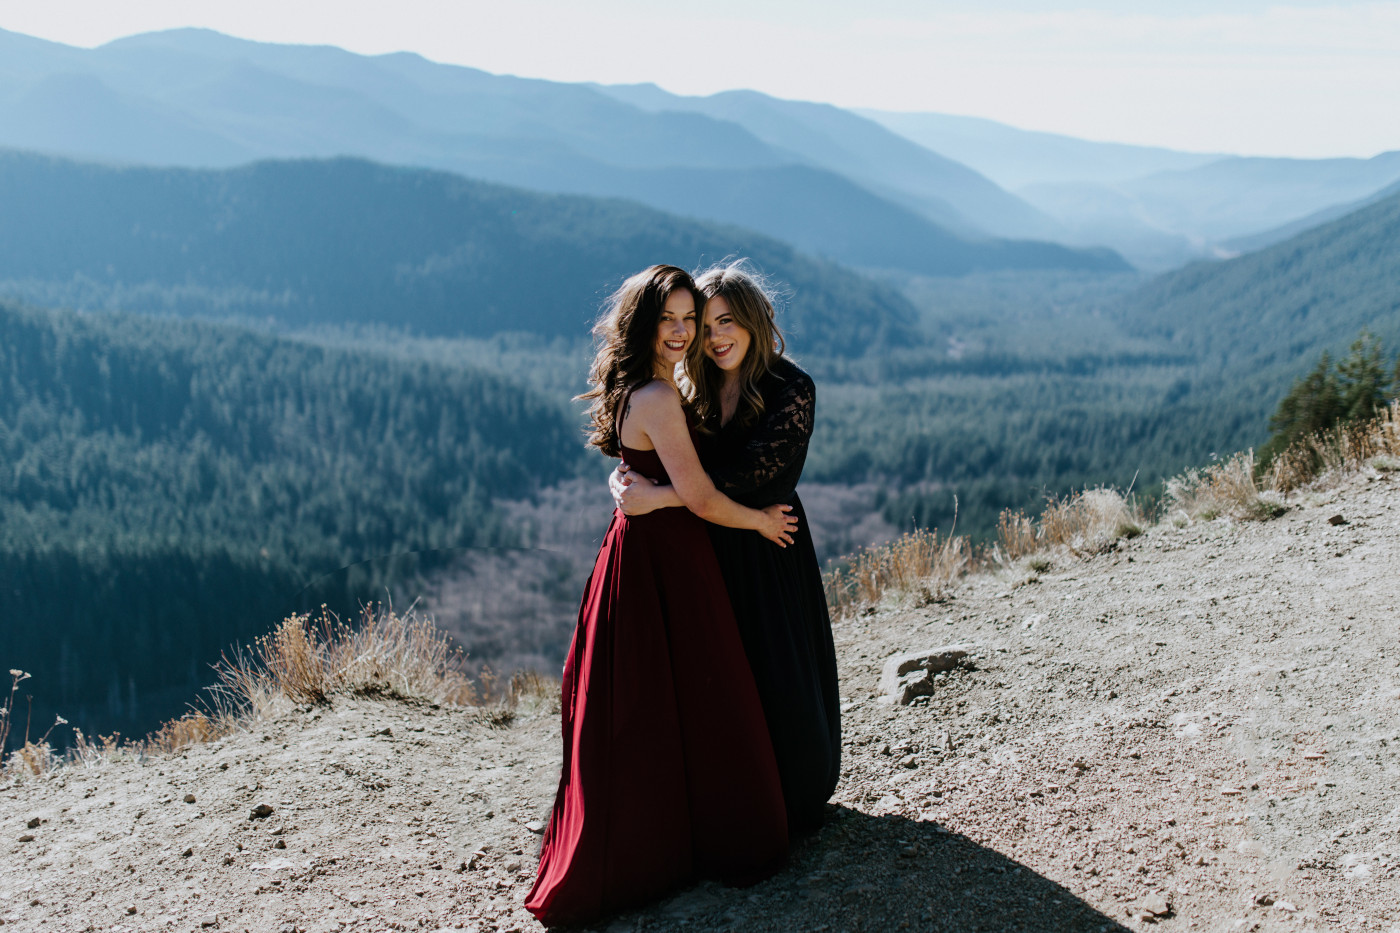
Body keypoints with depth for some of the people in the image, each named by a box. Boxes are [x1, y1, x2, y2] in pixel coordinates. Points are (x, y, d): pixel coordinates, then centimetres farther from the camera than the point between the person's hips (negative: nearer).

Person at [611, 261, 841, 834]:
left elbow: (750, 473, -22)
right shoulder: (695, 389, 6)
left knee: (777, 673, 3)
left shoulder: (790, 390, -12)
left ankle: (794, 800, 25)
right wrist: (623, 480, -16)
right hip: (707, 546, 5)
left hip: (767, 549, -4)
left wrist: (659, 497, -28)